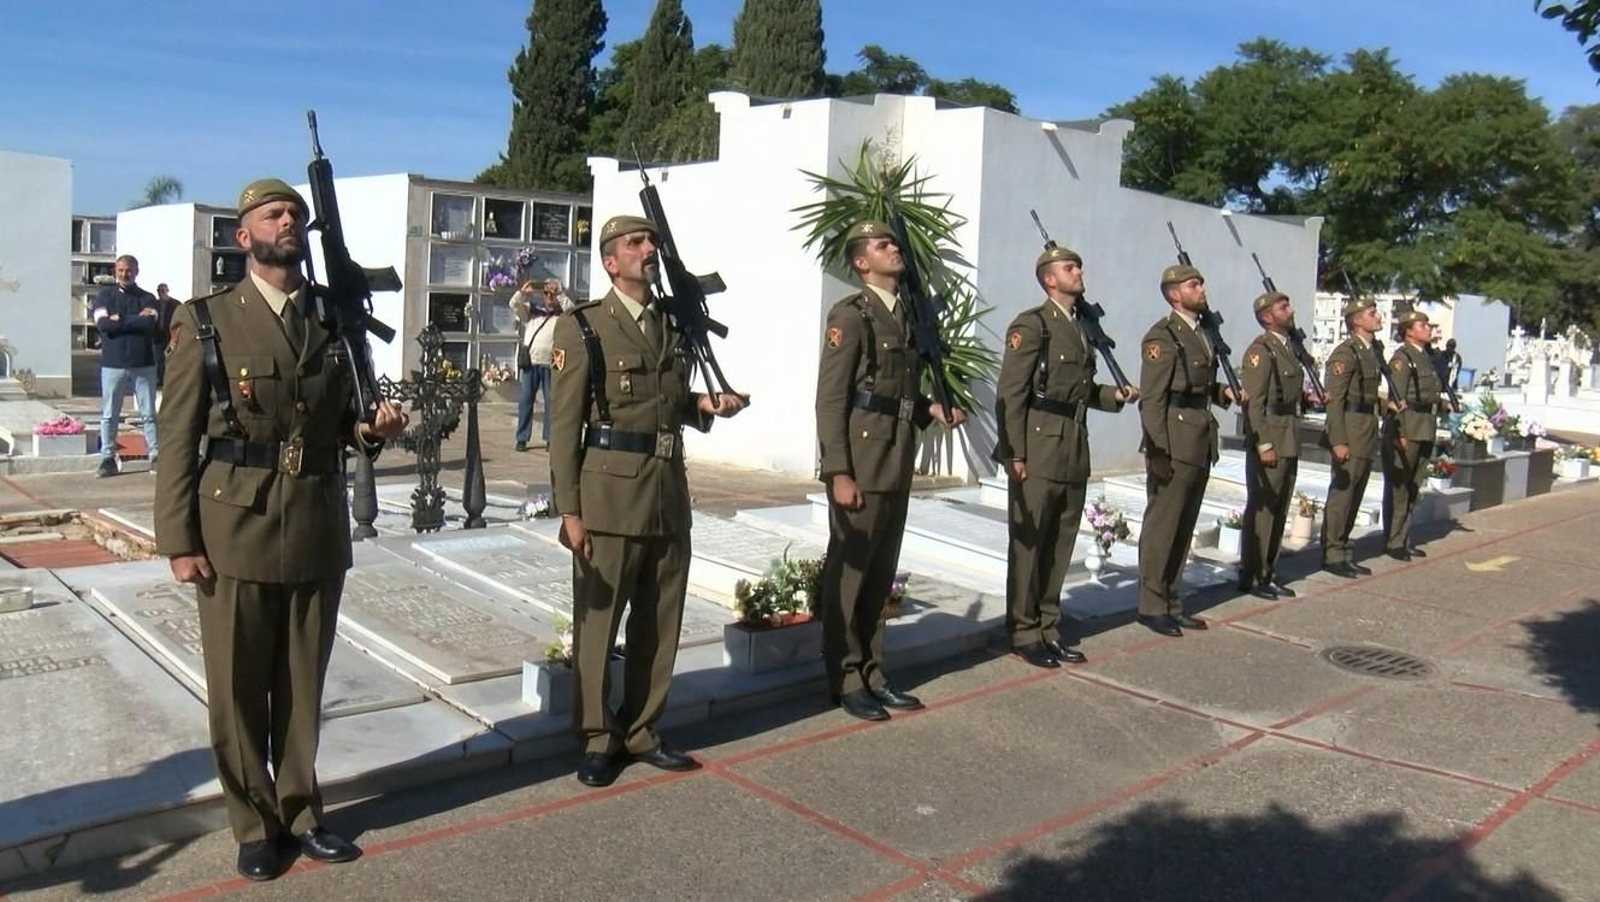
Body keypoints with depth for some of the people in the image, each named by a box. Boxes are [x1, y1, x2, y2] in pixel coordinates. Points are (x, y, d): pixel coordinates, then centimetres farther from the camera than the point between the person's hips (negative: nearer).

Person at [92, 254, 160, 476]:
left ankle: (156, 456, 8)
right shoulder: (104, 296, 7)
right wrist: (136, 319, -10)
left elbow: (150, 324, -12)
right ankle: (108, 459, 10)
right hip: (113, 364, 0)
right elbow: (103, 323, -10)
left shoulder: (147, 298, 7)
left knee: (149, 414, 4)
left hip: (143, 364, 0)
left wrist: (120, 320, -8)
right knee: (109, 415, 4)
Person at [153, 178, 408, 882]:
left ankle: (300, 812, 29)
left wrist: (372, 429, -7)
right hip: (235, 531, -3)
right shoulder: (205, 322, -2)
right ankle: (255, 823, 25)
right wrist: (179, 541, -8)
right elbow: (179, 439, -4)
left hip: (320, 532, 3)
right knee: (238, 688, 8)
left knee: (304, 684, 13)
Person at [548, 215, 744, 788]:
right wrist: (569, 510, -12)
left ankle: (639, 730, 27)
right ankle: (597, 738, 20)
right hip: (610, 493, -6)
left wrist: (705, 405, 1)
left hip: (669, 492, 6)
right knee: (597, 621, 4)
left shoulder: (672, 327, 14)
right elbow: (565, 425, -7)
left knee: (660, 622, 12)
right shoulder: (583, 327, -4)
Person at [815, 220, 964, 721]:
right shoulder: (850, 315, -8)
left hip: (898, 465, 8)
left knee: (881, 574, 14)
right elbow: (830, 399, -13)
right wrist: (838, 473, -18)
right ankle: (846, 680, 15)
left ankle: (872, 673, 26)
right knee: (848, 572, 3)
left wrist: (931, 408, 4)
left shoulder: (907, 313, 15)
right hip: (860, 464, -7)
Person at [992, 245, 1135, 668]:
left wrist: (1115, 395, 3)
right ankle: (1023, 633, 11)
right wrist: (1013, 453, -16)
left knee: (1060, 545, 12)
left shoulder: (1081, 327, 17)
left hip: (1074, 452, 8)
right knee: (1027, 544, 2)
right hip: (1038, 449, -7)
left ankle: (1048, 628, 22)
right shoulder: (1031, 324, -6)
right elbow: (1010, 393, -12)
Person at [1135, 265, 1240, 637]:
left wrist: (1224, 392, 4)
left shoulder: (1201, 334, 17)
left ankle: (1170, 601, 23)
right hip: (1174, 446, -9)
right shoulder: (1162, 336, -9)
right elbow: (1152, 398, -15)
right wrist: (1158, 451, -20)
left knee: (1184, 527, 13)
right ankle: (1151, 606, 7)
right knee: (1162, 526, -1)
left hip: (1201, 445, 9)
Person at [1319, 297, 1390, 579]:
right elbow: (1334, 399, -16)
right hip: (1349, 429, -9)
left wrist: (1387, 404, 8)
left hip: (1368, 431, 9)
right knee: (1341, 492, -4)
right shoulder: (1346, 352, -11)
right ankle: (1332, 555, 3)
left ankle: (1343, 552, 20)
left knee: (1355, 495, 12)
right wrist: (1338, 441, -21)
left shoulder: (1372, 351, 15)